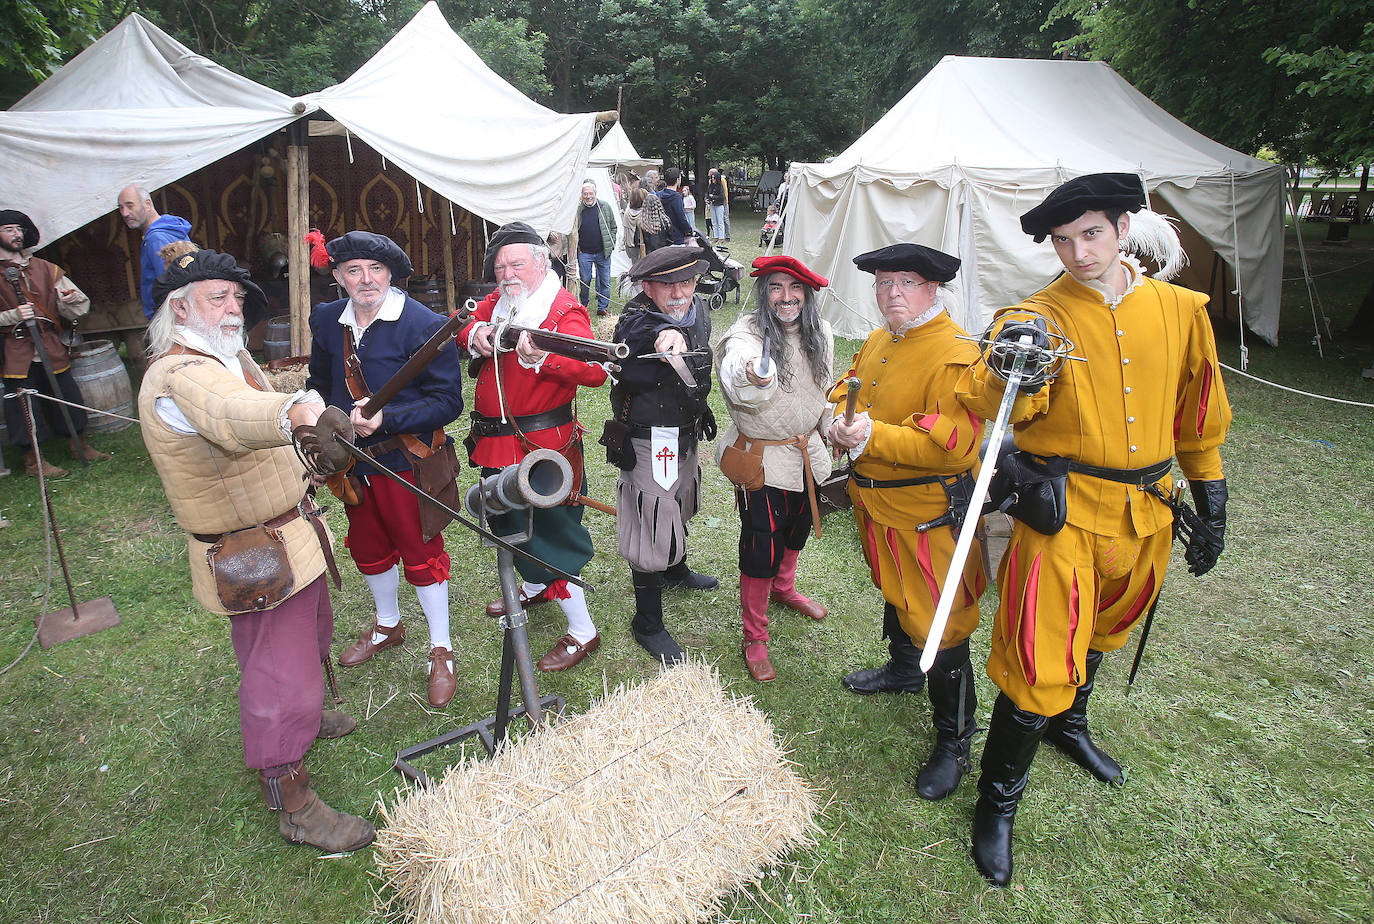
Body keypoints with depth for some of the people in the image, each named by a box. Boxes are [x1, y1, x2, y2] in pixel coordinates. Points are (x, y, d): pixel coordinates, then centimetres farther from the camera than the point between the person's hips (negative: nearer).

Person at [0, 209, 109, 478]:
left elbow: (79, 307, 9)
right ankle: (33, 460, 13)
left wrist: (69, 300, -13)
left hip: (53, 350, 4)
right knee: (25, 407, 2)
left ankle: (79, 446, 26)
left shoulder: (45, 269, 12)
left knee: (68, 399, 10)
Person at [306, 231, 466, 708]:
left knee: (420, 554, 5)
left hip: (408, 461, -6)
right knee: (368, 549, 22)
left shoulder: (425, 325, -17)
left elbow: (447, 401, -19)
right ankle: (387, 626, 47)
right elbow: (321, 385, 18)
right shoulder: (326, 321, 2)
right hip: (352, 460, 6)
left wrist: (386, 418, -28)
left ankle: (441, 652, 22)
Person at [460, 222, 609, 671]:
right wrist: (475, 333, -9)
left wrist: (543, 357, -45)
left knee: (546, 533, -4)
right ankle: (535, 588, 51)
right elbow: (465, 327, 15)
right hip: (498, 444, 9)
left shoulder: (564, 311, -17)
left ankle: (582, 632, 10)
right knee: (508, 521, 25)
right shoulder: (498, 301, 7)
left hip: (540, 446, -9)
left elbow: (595, 371, -29)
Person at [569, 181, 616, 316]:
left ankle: (603, 307, 14)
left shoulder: (605, 207, 2)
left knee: (605, 281, 3)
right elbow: (572, 231, 9)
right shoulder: (577, 210, 0)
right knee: (585, 281, 5)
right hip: (584, 253, 0)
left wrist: (611, 245, 2)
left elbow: (613, 228, 9)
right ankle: (583, 305, 23)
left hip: (603, 252, 1)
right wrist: (575, 247, 1)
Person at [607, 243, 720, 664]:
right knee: (651, 525, -1)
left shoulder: (699, 312, -2)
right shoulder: (636, 321, -25)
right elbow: (646, 329, -51)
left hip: (687, 435, 8)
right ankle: (647, 624, 16)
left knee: (680, 506, 28)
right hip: (649, 443, -8)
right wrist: (666, 334, -72)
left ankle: (677, 570, 56)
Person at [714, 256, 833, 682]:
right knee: (761, 547, -2)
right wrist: (752, 375, -69)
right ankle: (754, 637, 18)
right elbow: (734, 368, -47)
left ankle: (784, 588, 56)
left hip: (807, 453, 7)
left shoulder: (821, 333, -1)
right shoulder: (747, 333, -22)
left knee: (797, 529, 26)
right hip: (761, 459, -6)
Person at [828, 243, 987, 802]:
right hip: (876, 503, 9)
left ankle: (954, 741, 18)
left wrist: (875, 436, -32)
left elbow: (956, 443, -28)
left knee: (939, 627, -1)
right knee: (894, 596, 28)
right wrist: (840, 419, -5)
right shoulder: (877, 342, 8)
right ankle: (903, 670, 54)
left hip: (929, 515, -8)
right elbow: (847, 389, 18)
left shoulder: (956, 354, -20)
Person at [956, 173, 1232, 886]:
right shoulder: (1038, 317, -11)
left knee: (1100, 633, 26)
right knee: (1042, 660, -7)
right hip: (1063, 513, -5)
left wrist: (1211, 501, 15)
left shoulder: (1180, 310, 3)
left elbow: (1199, 417, 13)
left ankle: (1070, 724, 55)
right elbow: (992, 405, -27)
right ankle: (997, 801, 14)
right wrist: (1010, 372, -49)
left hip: (1144, 515, 5)